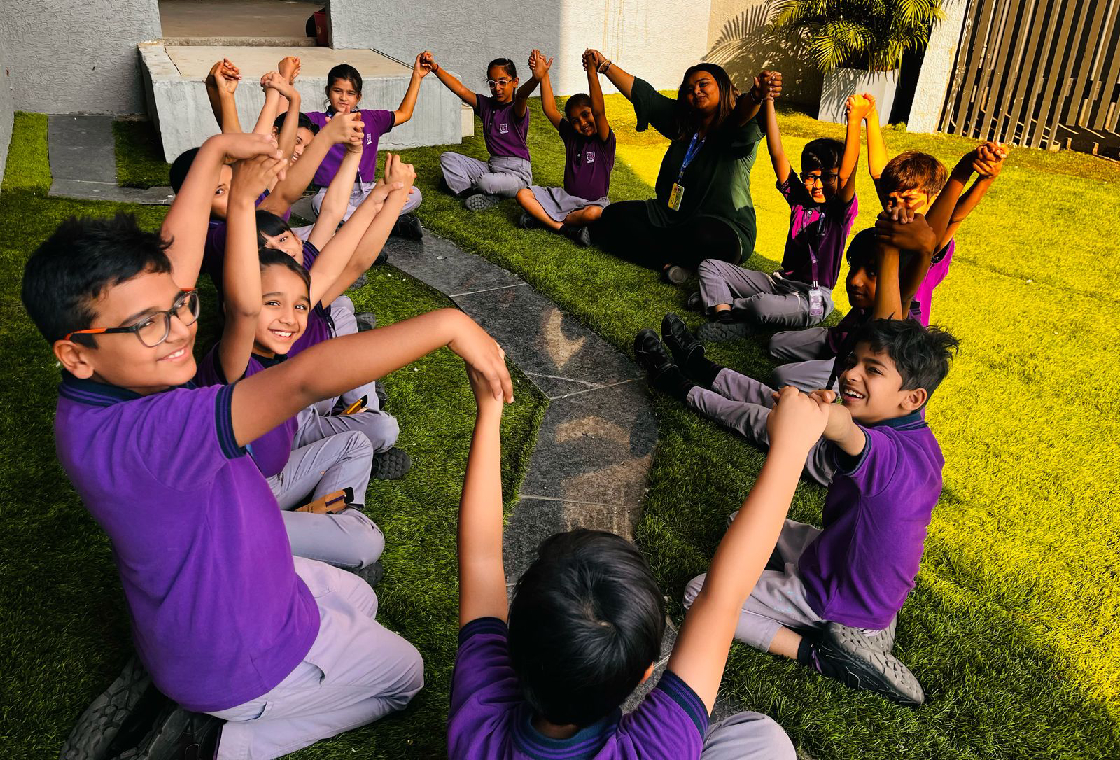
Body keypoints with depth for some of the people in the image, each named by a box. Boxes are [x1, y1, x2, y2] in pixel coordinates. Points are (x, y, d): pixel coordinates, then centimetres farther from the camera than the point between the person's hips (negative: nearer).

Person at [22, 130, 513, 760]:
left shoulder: (109, 383, -14)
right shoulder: (125, 436, -40)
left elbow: (175, 251, -3)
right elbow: (304, 378, -50)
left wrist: (216, 151, 3)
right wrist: (446, 324, -45)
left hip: (238, 578, 8)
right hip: (239, 657, -8)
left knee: (359, 600, 32)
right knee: (405, 673, 16)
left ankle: (188, 700, 22)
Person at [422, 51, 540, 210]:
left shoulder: (517, 109, -12)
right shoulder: (486, 104, 6)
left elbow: (521, 94, -36)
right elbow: (460, 90, -5)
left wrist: (535, 79, -60)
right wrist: (435, 67, -17)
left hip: (517, 172, -8)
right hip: (492, 166, 8)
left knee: (485, 182, -38)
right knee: (447, 158, 2)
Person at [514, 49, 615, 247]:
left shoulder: (605, 141, -10)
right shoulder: (570, 136, 5)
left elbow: (599, 112, -28)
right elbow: (550, 110, -3)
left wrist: (592, 74, -39)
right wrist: (543, 76, -14)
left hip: (593, 202, -5)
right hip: (565, 197, 5)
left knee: (593, 214, -42)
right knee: (523, 194, -11)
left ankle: (543, 218, -18)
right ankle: (563, 228, -22)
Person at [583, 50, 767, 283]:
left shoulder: (737, 130, -9)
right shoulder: (684, 124, 11)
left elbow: (744, 113, -33)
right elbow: (643, 95, 12)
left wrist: (755, 97, -57)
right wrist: (604, 65, 9)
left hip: (724, 227, -7)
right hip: (669, 217, 8)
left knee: (704, 237, -44)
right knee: (612, 217, -11)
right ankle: (670, 262, -26)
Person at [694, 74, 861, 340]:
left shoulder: (841, 211, -9)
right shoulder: (799, 198, 5)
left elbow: (847, 174, -29)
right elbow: (777, 154, -2)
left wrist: (855, 121, -42)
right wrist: (768, 99, -10)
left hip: (811, 299, -6)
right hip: (779, 281, 6)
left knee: (762, 307, -39)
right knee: (710, 266, -1)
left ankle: (717, 300, -10)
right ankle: (725, 314, -24)